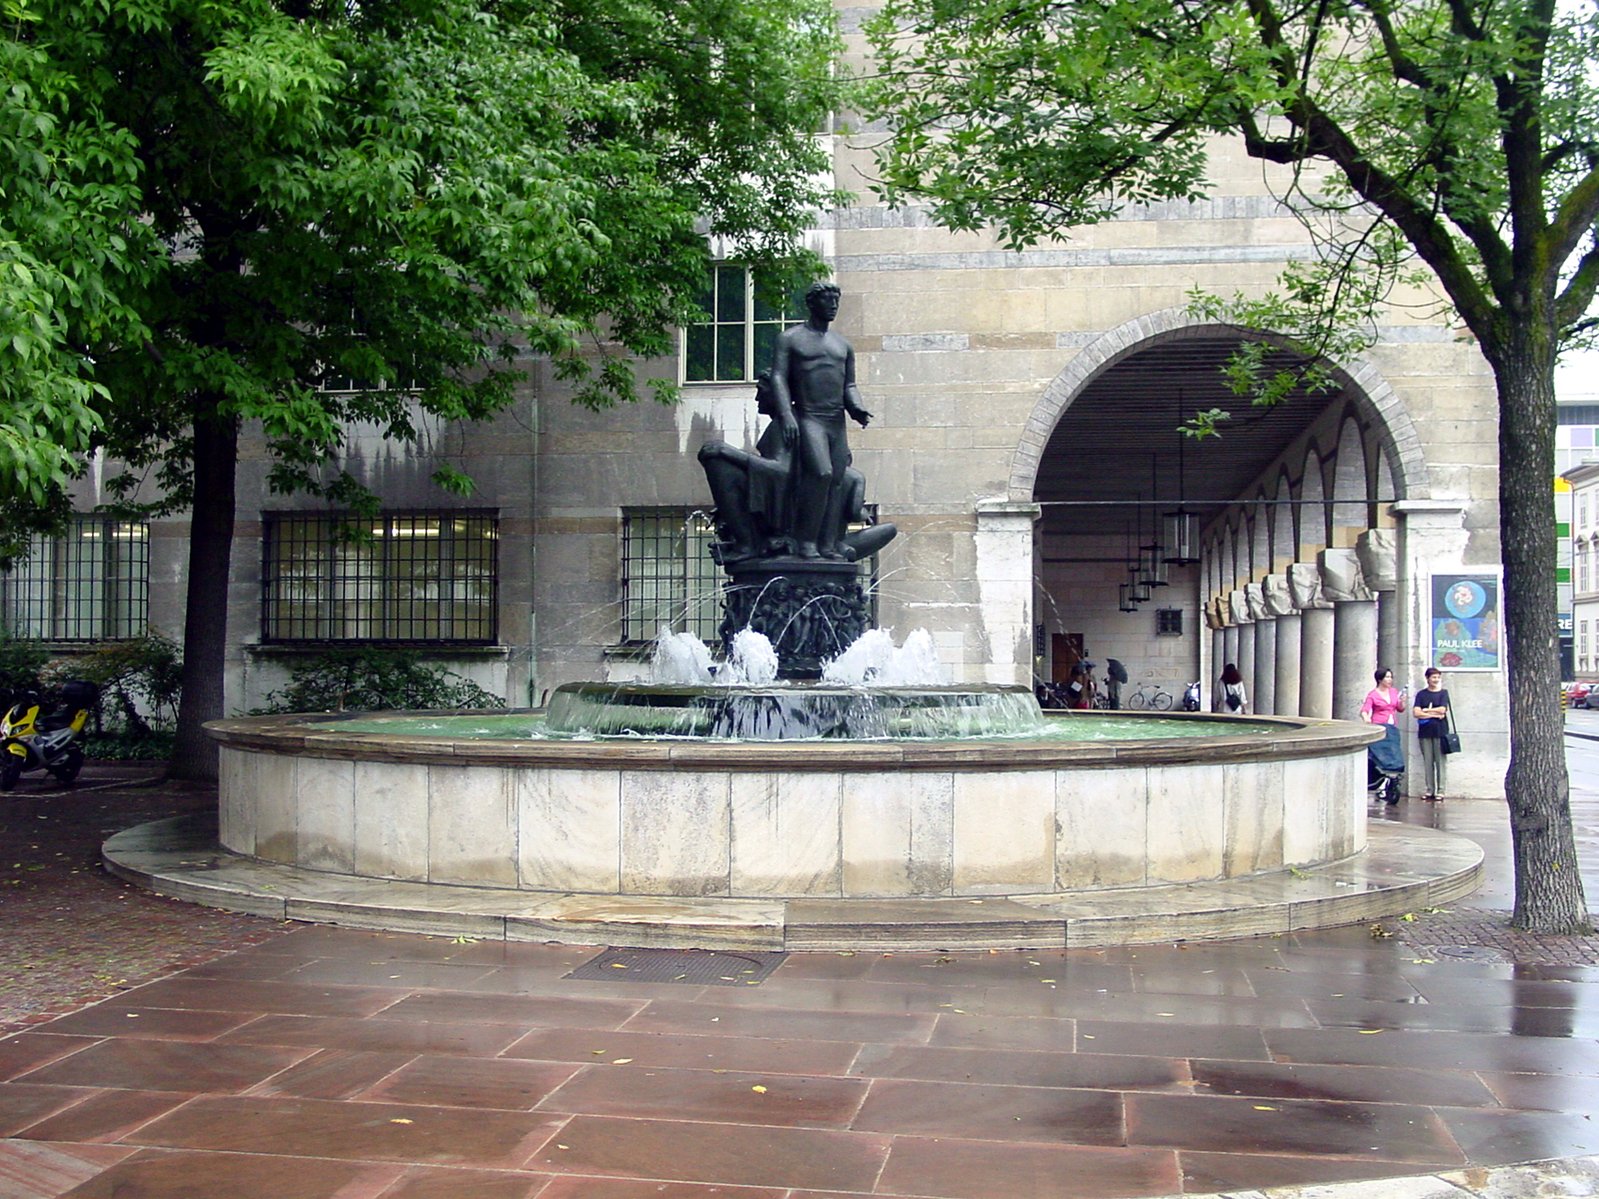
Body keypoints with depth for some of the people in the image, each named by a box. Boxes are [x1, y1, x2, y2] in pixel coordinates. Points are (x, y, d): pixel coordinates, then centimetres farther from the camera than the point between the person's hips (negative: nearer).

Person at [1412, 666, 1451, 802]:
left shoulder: (1443, 693, 5)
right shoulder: (1421, 694, 8)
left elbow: (1442, 710, -8)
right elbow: (1416, 713, -3)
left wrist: (1426, 711, -1)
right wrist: (1434, 714, -8)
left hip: (1440, 731, -2)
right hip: (1425, 731, 2)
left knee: (1440, 761, -2)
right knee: (1427, 762, 3)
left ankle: (1440, 791, 2)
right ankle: (1429, 790, 10)